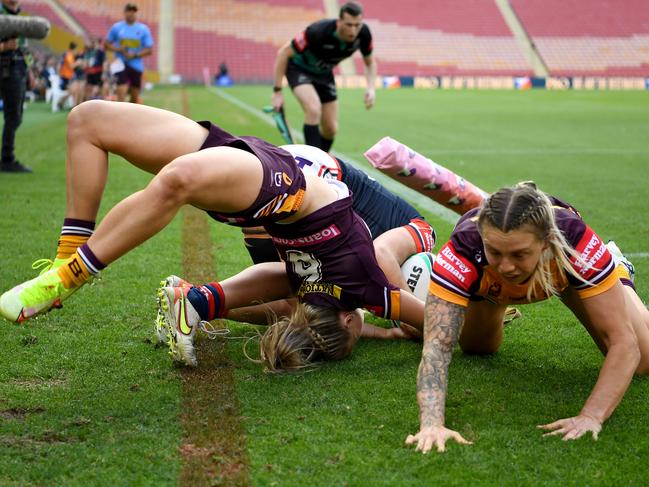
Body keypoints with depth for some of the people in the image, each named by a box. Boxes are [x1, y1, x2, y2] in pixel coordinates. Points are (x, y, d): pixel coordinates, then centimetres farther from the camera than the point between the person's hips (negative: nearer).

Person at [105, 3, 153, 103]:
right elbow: (107, 45, 9)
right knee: (121, 93, -16)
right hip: (121, 65, -1)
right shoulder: (116, 27, 3)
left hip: (136, 66, 2)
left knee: (135, 96, 11)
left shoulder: (143, 29, 2)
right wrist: (118, 49, -10)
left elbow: (149, 50, 0)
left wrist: (135, 55, -14)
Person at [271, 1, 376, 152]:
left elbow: (370, 62, -1)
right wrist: (277, 91, -25)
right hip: (299, 68, -5)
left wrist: (370, 88, -19)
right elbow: (283, 53, -26)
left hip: (324, 73, 5)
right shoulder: (319, 32, -36)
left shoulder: (363, 33, -22)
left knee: (331, 129, 1)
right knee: (314, 109, -32)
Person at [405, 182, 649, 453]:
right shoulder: (463, 250, -46)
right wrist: (431, 423, -65)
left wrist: (591, 417, -55)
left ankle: (617, 269, 25)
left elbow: (624, 343, -43)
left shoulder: (578, 243, -45)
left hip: (565, 272, 0)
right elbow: (437, 346, -50)